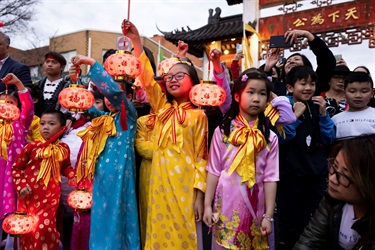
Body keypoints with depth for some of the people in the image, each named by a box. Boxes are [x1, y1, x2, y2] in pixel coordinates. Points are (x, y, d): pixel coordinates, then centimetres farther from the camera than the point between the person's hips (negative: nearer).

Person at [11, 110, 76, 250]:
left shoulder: (63, 149, -2)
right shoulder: (32, 146, -9)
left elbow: (66, 167, 16)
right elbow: (16, 168, 1)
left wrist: (73, 177, -2)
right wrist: (21, 186, -10)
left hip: (50, 196, 0)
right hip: (30, 196, 0)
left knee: (45, 228, 1)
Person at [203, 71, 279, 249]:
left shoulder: (270, 138, -2)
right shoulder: (222, 131, -5)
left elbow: (270, 178, -2)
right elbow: (213, 171, -2)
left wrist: (268, 216, -2)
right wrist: (207, 205, -3)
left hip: (254, 205, 1)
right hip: (226, 204, -1)